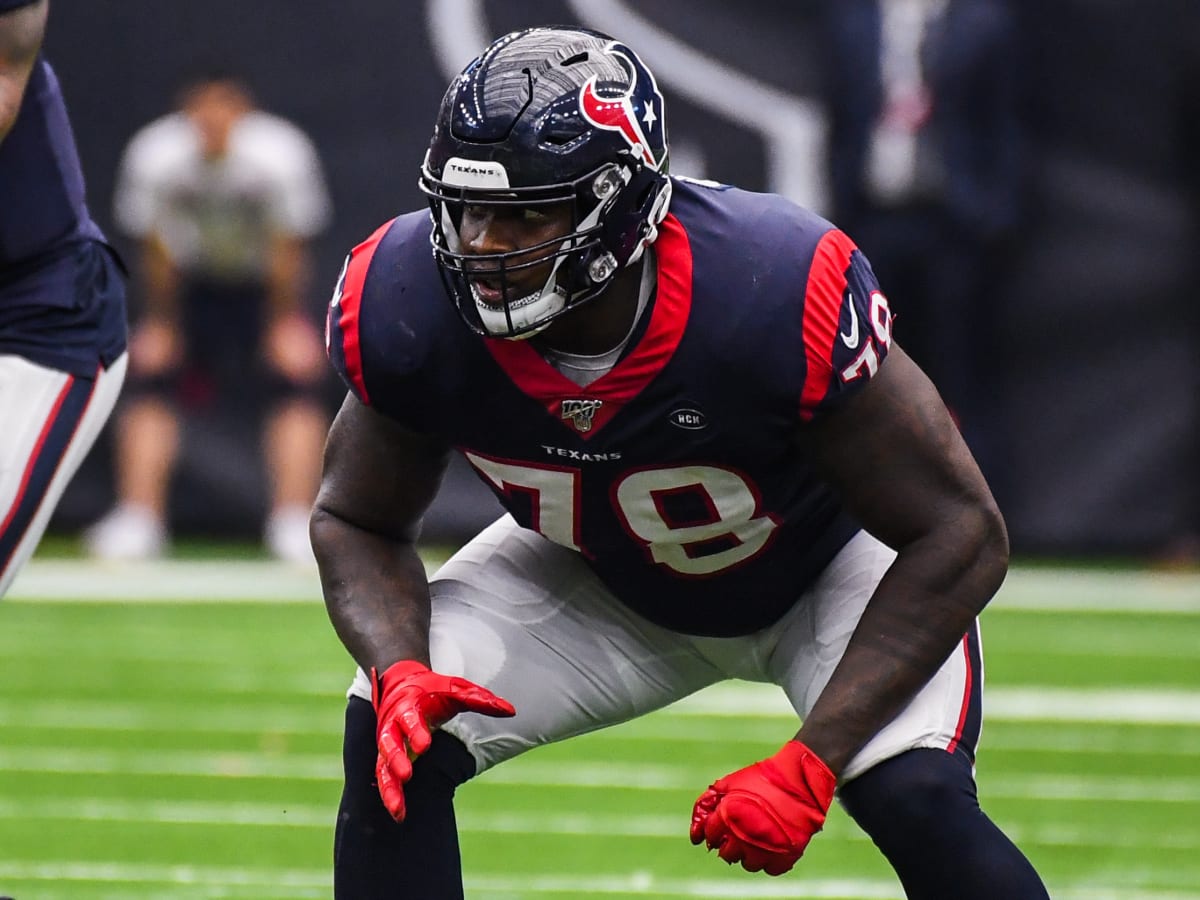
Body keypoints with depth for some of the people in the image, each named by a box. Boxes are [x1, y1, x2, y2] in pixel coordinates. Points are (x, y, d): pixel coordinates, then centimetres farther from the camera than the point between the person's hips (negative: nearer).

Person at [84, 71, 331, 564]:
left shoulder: (280, 153, -28)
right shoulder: (154, 155, -25)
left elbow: (289, 251, -16)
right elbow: (156, 250, -12)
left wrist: (285, 324, -13)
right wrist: (161, 324, -8)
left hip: (265, 291, -1)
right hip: (191, 288, 1)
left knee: (297, 375, -17)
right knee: (149, 375, -15)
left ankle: (294, 523, -11)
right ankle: (137, 519, -10)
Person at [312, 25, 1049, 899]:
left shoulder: (780, 297, -40)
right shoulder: (407, 308, -29)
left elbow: (960, 537, -30)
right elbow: (358, 522, -8)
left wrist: (811, 763, -35)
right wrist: (398, 673, -30)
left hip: (829, 559, -3)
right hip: (599, 580, 3)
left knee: (917, 801, -27)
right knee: (396, 742, -17)